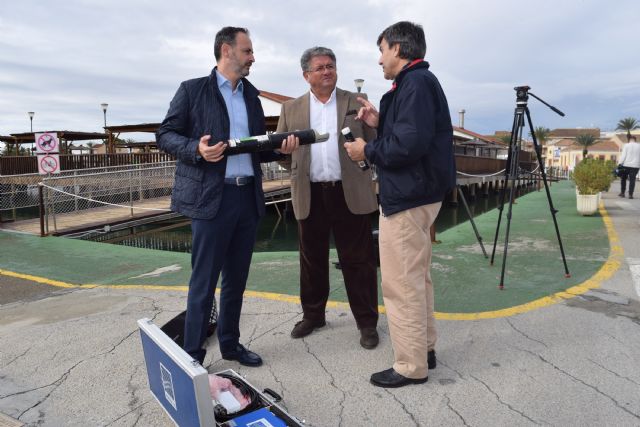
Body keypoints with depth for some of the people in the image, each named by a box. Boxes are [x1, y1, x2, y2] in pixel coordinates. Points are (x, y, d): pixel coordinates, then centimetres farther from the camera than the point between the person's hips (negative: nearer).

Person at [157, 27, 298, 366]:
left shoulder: (252, 95, 17)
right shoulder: (193, 90, 0)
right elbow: (165, 135, -1)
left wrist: (280, 148, 0)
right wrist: (197, 149, -19)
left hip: (249, 197, 6)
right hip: (210, 197, -5)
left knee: (236, 278, 13)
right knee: (204, 280, 0)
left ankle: (230, 344, 28)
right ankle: (192, 353, 14)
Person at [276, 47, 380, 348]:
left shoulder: (357, 103, 8)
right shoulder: (291, 109, 11)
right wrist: (296, 170, -8)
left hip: (350, 193, -2)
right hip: (310, 195, 2)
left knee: (358, 260, 4)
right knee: (312, 259, 13)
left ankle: (367, 322, 17)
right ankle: (312, 315, 31)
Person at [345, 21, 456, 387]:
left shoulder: (415, 82, -15)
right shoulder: (419, 81, 18)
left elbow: (410, 143, -26)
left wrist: (367, 150, -12)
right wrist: (380, 123, 10)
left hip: (408, 197, -11)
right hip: (417, 193, 11)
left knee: (401, 284, -3)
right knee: (416, 278, 17)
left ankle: (411, 366, 9)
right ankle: (425, 349, 29)